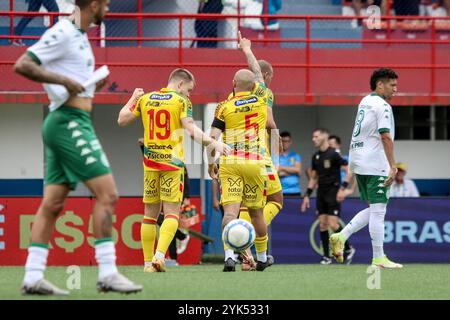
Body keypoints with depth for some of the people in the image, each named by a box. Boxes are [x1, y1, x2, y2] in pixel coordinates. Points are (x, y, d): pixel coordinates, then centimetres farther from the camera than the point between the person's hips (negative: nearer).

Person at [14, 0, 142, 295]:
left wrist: (92, 86, 10)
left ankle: (33, 277, 4)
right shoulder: (62, 33, -11)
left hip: (76, 124, 10)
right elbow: (22, 65, -18)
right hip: (69, 123, -10)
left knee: (52, 203, 6)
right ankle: (107, 273, -13)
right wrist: (64, 80, -22)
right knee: (107, 193, -12)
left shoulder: (79, 36, 19)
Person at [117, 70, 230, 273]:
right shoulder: (181, 101, -3)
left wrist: (133, 99, 27)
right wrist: (213, 143, -16)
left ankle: (148, 263, 8)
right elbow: (191, 130, -15)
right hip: (173, 164, -4)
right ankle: (160, 255, -23)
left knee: (150, 213, 10)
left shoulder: (144, 99, 9)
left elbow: (122, 120, 14)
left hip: (150, 164, 4)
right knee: (172, 213, -2)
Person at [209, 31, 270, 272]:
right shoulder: (260, 100, 7)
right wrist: (247, 50, 39)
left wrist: (211, 163, 6)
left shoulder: (224, 107, 1)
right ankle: (261, 258, 24)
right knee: (256, 212, 13)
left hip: (230, 164, -2)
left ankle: (229, 254, -28)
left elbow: (213, 137, -6)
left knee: (230, 210, -10)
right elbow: (258, 73, 25)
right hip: (255, 163, 2)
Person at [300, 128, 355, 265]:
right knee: (322, 224, 2)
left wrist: (343, 187, -21)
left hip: (333, 192, -7)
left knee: (333, 224, -13)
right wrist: (307, 195, 15)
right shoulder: (316, 157, 12)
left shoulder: (333, 154, -10)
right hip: (321, 194, 7)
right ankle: (326, 256, 6)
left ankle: (348, 249, 6)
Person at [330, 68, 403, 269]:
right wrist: (393, 166, -21)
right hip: (375, 165, -9)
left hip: (358, 162, 9)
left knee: (374, 210, 15)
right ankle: (378, 258, -3)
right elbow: (385, 137, -19)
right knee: (378, 211, -5)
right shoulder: (382, 106, -12)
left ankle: (341, 237, 4)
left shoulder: (365, 102, 17)